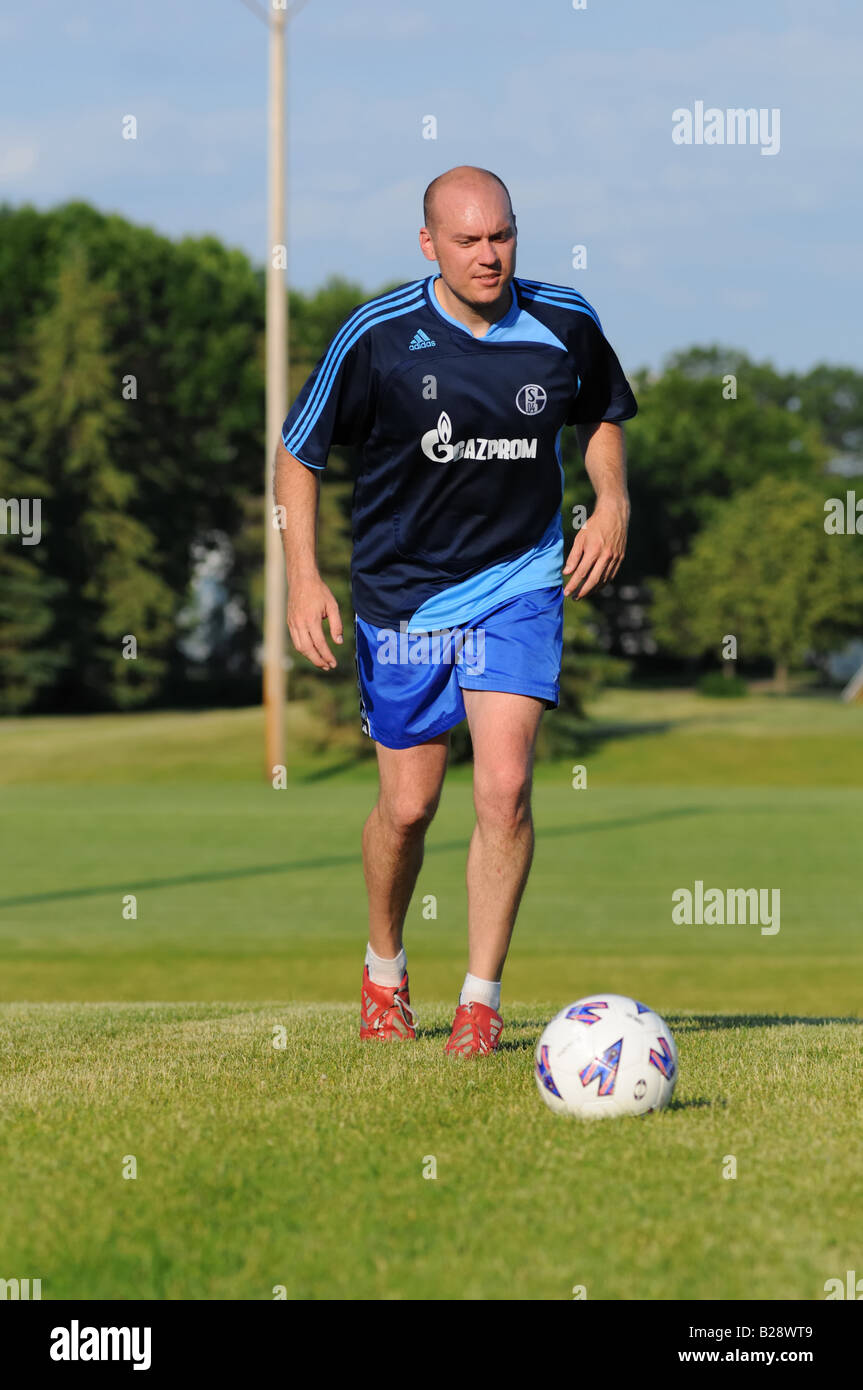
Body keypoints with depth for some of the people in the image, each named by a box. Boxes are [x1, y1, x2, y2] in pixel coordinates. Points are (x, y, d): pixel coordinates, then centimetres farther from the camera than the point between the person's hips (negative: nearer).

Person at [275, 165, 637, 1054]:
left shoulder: (564, 325, -6)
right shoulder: (377, 335, -13)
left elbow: (602, 417, 16)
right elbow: (298, 452, -1)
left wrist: (612, 503, -2)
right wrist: (303, 575, -9)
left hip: (520, 587, 1)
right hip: (402, 593, -1)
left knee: (504, 787, -14)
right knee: (408, 805, 5)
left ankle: (481, 998, -4)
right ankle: (384, 970, 33)